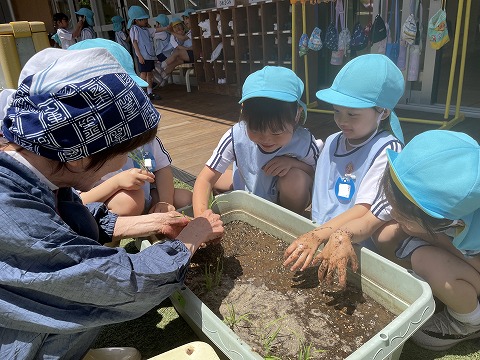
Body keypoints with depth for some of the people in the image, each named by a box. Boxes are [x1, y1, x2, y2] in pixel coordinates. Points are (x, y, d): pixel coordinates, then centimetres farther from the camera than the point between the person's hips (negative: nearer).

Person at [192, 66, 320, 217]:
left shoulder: (304, 143, -30)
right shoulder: (236, 137, -30)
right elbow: (205, 179, -27)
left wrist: (294, 163, -34)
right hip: (247, 187, 2)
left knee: (296, 178, -33)